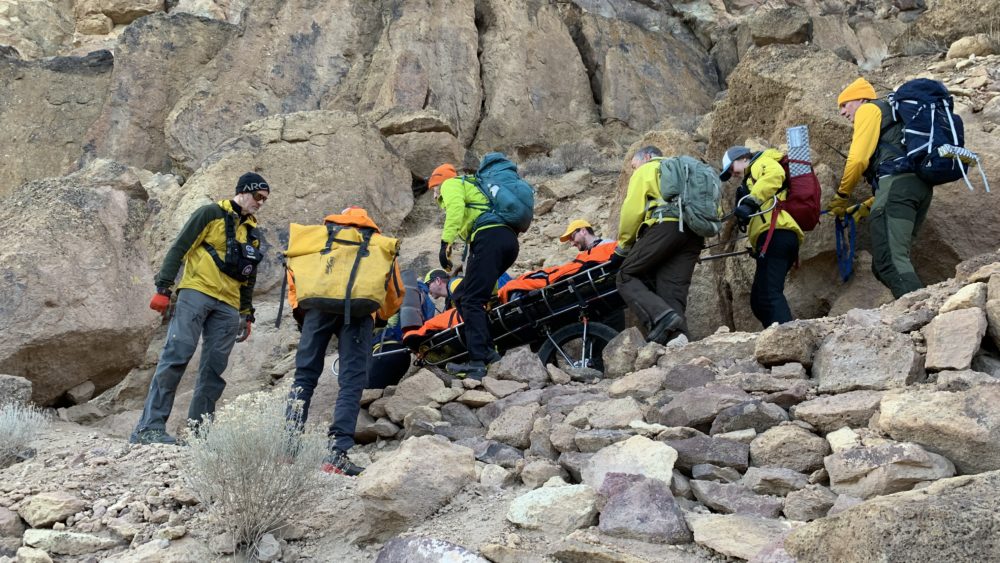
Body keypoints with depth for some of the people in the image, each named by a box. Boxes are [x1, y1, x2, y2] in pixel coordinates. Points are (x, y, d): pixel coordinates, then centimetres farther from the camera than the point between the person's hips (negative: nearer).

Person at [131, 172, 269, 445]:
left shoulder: (252, 232, 21)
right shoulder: (211, 214, 2)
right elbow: (178, 249, -3)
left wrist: (247, 314, 24)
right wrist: (163, 288, -10)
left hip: (228, 305, 6)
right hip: (197, 292, -6)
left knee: (214, 368, 0)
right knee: (177, 354, -16)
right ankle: (150, 426, -17)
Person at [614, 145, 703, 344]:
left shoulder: (646, 169, 18)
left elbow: (632, 210, 6)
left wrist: (623, 245, 17)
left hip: (666, 225, -6)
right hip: (695, 233, 7)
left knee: (627, 276, -2)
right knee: (674, 294, 2)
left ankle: (661, 317, -24)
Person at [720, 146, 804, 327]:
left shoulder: (762, 162, 12)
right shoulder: (753, 179, 39)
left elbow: (774, 174, -14)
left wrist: (750, 202, -22)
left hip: (775, 233, -10)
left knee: (769, 295, -21)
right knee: (758, 299, 6)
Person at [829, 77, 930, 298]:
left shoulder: (869, 109, 11)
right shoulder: (891, 118, 39)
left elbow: (858, 158, -3)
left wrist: (842, 195, 10)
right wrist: (865, 207, 31)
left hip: (897, 182, -9)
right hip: (920, 186, 9)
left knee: (890, 262, -21)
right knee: (889, 262, 8)